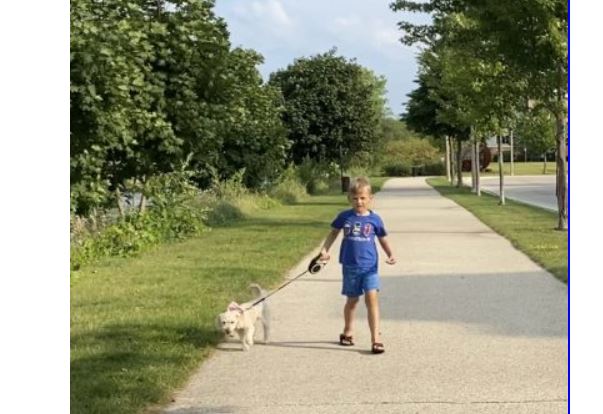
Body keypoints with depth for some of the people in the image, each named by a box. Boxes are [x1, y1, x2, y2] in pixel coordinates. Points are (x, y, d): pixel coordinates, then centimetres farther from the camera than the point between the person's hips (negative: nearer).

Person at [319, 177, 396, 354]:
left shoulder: (374, 219, -1)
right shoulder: (344, 217, 0)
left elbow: (383, 239, 7)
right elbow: (333, 232, 13)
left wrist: (390, 254, -7)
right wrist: (324, 250, 3)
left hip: (370, 266, -1)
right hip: (350, 266, 1)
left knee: (372, 298, -14)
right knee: (352, 300, 14)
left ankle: (375, 339, -13)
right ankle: (348, 332, 36)